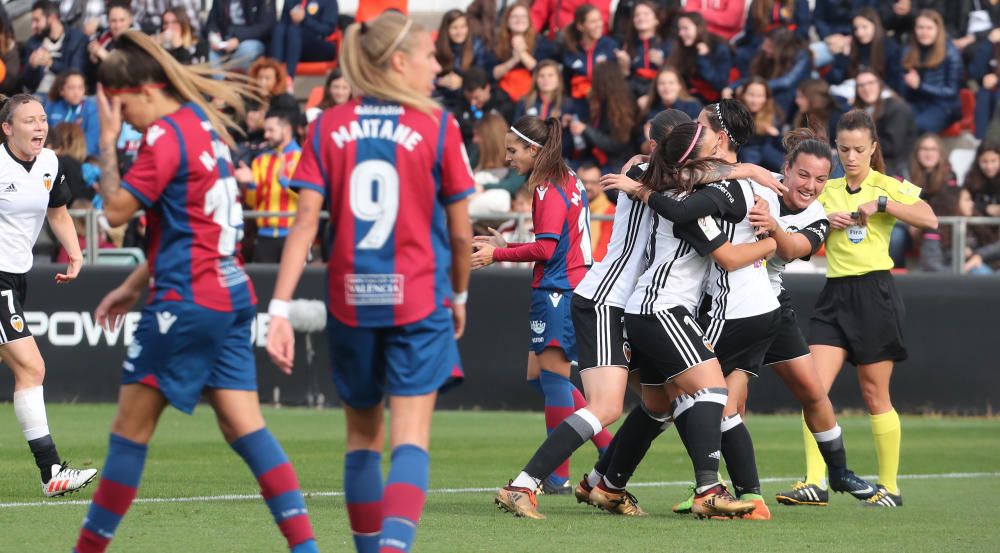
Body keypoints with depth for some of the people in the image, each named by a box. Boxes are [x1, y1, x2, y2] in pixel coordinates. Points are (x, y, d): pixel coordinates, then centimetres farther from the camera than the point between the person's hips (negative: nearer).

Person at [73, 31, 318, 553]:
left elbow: (116, 210, -13)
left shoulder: (165, 136, -14)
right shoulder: (202, 123, 15)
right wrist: (133, 286, 23)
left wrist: (107, 142, -5)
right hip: (231, 295, 9)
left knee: (130, 428, 0)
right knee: (244, 427, 3)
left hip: (187, 302, -9)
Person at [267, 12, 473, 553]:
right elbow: (460, 233, 0)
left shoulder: (329, 126, 2)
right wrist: (460, 295, 18)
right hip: (419, 301, -3)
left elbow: (305, 221, -6)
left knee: (363, 434, 19)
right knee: (410, 440, -7)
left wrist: (280, 309, -7)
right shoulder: (437, 126, -4)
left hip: (350, 301, 3)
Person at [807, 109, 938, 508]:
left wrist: (880, 204, -19)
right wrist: (825, 222, -3)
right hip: (835, 295, 4)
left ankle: (889, 487, 13)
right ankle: (814, 481, -15)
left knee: (875, 396, 2)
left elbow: (930, 220, -15)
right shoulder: (827, 190, 14)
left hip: (874, 292, -4)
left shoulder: (888, 187, 0)